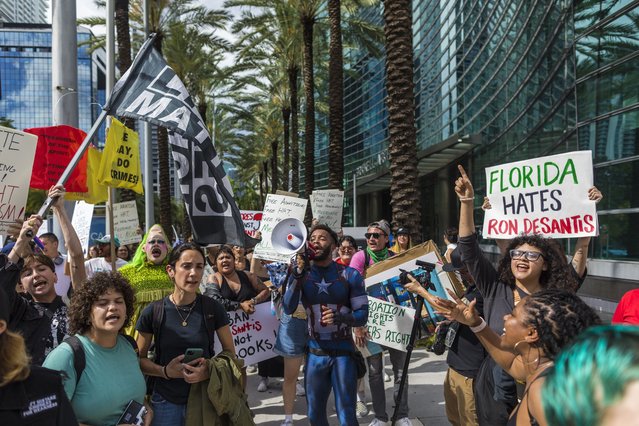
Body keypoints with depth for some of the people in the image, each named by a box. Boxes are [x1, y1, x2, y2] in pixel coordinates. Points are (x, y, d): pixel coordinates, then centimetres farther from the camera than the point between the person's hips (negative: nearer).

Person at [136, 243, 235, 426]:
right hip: (166, 402, 0)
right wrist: (165, 371, -17)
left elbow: (230, 352, 0)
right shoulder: (152, 312, -9)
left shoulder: (213, 308, -9)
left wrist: (210, 371, -18)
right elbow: (140, 358, 1)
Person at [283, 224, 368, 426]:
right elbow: (288, 309, -13)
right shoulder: (300, 275, 1)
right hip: (315, 353, 3)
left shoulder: (350, 275, -5)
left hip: (343, 352, -3)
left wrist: (339, 317, -26)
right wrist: (298, 273, -22)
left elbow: (362, 314, -7)